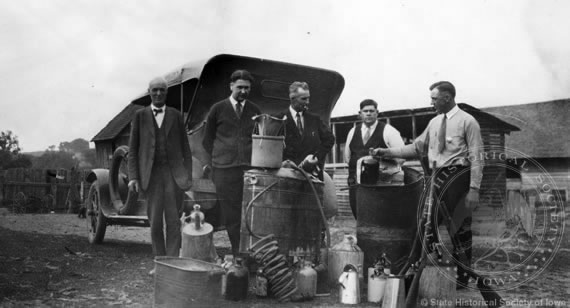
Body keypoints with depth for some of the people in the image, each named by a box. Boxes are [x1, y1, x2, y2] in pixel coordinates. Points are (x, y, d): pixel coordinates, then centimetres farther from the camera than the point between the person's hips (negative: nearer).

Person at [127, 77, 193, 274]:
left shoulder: (176, 116, 9)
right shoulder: (140, 116, 8)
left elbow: (185, 149, 8)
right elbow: (133, 149, 6)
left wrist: (189, 176, 1)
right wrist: (133, 177, -4)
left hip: (174, 174, 0)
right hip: (151, 174, 0)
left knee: (173, 220, -3)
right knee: (155, 221, 3)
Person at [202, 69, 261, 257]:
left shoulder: (255, 111, 13)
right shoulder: (218, 109, 8)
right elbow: (207, 139, 13)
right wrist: (217, 159, 4)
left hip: (250, 169, 1)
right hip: (224, 170, -1)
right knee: (231, 215, -1)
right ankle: (238, 255, 7)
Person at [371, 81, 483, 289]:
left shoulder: (467, 121, -6)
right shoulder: (434, 123, 13)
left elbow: (476, 157, -10)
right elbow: (418, 147, 16)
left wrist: (474, 189, -16)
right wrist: (388, 152, 8)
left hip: (458, 177, -6)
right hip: (438, 177, 6)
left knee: (460, 229, 1)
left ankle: (462, 277, 14)